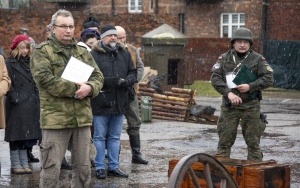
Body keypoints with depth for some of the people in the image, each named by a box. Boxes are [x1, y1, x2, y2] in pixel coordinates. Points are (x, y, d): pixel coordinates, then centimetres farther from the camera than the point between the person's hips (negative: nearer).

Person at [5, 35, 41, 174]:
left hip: (30, 105, 6)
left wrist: (36, 98, 8)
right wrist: (14, 98, -18)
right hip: (16, 105, -6)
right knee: (16, 136, -2)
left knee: (26, 136, 9)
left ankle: (24, 164, 14)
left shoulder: (29, 62, 15)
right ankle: (16, 165, 2)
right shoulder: (10, 63, -5)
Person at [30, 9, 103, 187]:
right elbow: (45, 79, -15)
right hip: (55, 118, -5)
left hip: (82, 118, 6)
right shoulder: (42, 52, -2)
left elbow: (98, 76, 11)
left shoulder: (83, 52, 16)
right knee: (51, 168, -3)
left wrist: (89, 88, -13)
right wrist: (74, 88, -17)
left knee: (83, 167, 12)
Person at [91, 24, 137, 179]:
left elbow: (133, 73, 14)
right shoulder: (94, 55, -9)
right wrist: (108, 81, -23)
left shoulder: (124, 54, 11)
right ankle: (100, 168, 12)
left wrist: (127, 81, -8)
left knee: (115, 137, 13)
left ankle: (113, 166, 22)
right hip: (101, 103, -6)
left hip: (119, 103, 6)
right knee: (100, 137, 4)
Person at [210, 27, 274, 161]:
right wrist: (229, 93, -17)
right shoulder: (224, 58, 5)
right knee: (225, 141, 3)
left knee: (253, 142, 5)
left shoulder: (258, 59, 3)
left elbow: (268, 79, -2)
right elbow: (215, 78, -4)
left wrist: (250, 86, -15)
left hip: (251, 106, 0)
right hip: (229, 105, 1)